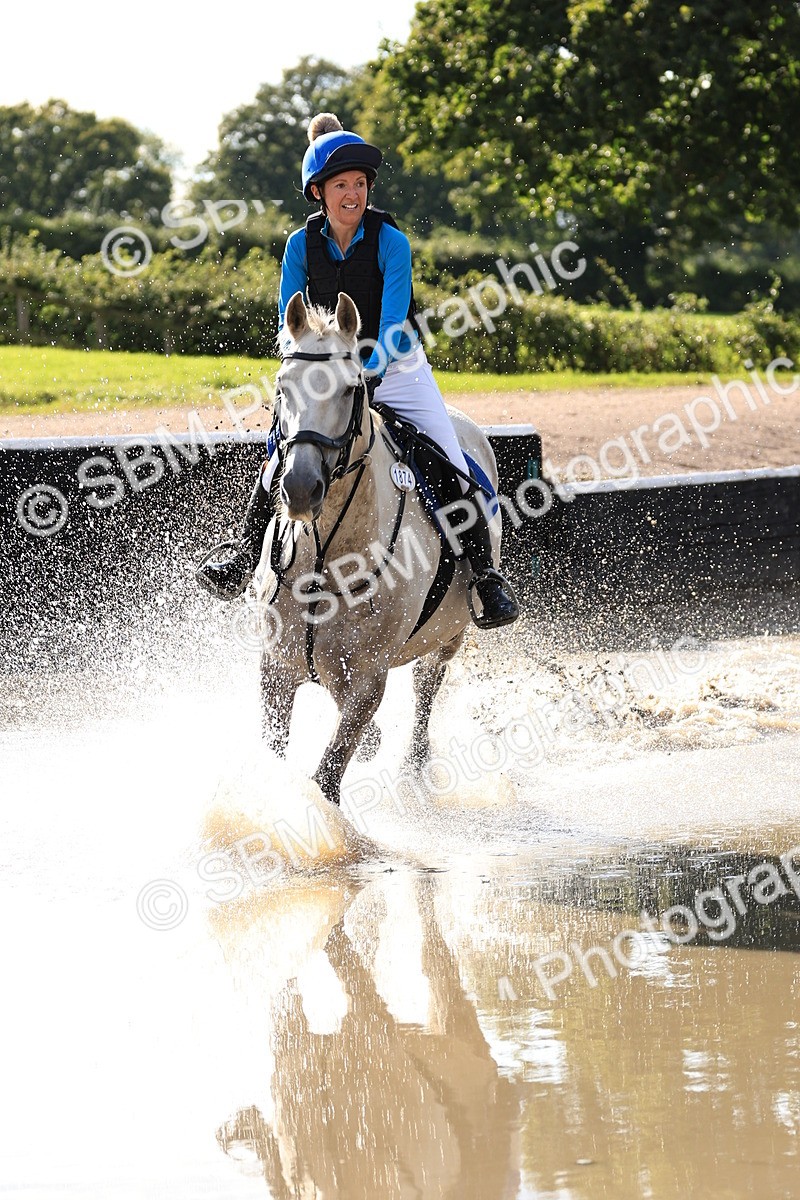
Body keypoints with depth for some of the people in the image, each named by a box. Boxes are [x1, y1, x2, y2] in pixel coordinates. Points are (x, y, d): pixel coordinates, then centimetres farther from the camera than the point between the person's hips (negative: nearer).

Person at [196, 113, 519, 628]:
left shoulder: (390, 242, -17)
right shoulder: (302, 246, -7)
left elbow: (392, 321, -24)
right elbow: (288, 326, -6)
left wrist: (371, 372, -41)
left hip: (397, 371, -2)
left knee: (454, 470, -13)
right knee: (279, 462, -13)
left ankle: (485, 573, 2)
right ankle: (247, 560, 2)